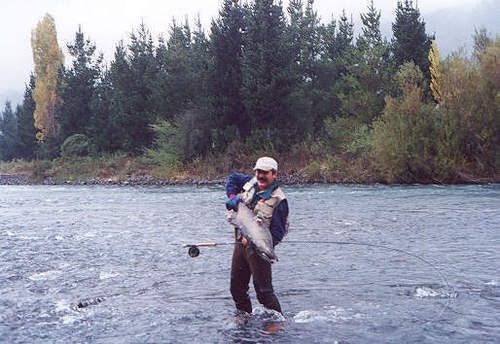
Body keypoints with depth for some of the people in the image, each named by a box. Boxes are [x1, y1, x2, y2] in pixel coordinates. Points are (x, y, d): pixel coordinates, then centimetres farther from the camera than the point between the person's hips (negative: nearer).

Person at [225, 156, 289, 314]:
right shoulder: (251, 182, 5)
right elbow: (232, 178, 24)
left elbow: (278, 231, -15)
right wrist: (232, 196, 4)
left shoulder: (278, 199, -12)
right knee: (237, 287, 13)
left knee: (263, 290, -10)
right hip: (240, 243, 7)